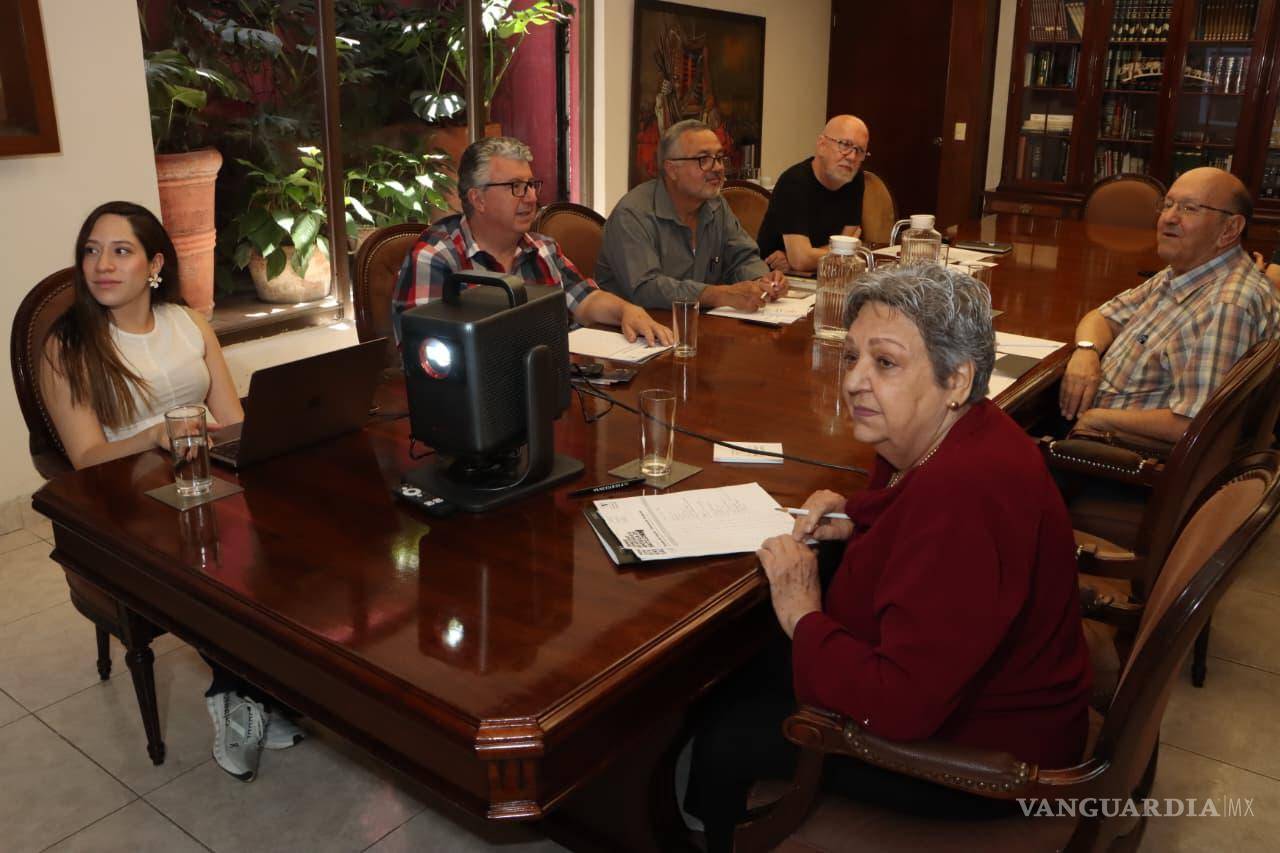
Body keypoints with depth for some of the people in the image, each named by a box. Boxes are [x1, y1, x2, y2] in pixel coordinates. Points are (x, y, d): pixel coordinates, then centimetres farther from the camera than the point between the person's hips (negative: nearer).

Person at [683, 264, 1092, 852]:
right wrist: (857, 518, 0)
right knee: (737, 672, 14)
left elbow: (898, 705, -37)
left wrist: (803, 617, -22)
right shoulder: (946, 441, -6)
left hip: (977, 748, -9)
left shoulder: (963, 496, -37)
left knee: (723, 741, -1)